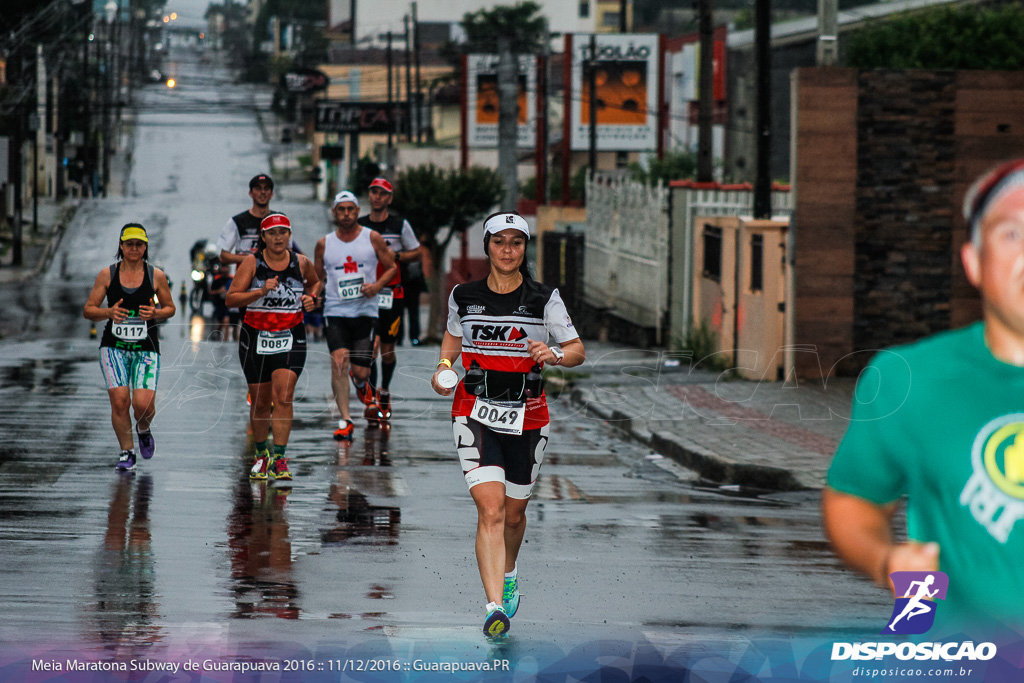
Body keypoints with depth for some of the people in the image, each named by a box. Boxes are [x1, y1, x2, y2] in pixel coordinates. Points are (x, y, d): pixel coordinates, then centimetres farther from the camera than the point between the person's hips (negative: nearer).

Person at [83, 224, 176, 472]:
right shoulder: (107, 275, 2)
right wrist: (108, 312, -15)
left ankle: (143, 431, 22)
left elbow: (170, 308, 14)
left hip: (146, 349, 0)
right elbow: (88, 310, 6)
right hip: (113, 347, 1)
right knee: (119, 400, -13)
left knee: (144, 403, -14)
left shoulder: (156, 276, 2)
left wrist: (156, 314, -9)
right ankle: (127, 452, 5)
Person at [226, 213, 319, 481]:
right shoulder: (252, 262, -5)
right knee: (260, 402, 9)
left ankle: (278, 459, -16)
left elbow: (315, 282, 25)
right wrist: (261, 291, -21)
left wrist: (311, 297, 4)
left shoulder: (301, 263, 2)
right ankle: (261, 453, 30)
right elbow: (231, 298, -9)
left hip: (291, 339, 0)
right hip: (256, 338, 0)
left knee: (283, 397, -15)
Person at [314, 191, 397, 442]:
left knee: (360, 371, -2)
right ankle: (345, 420, -15)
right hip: (335, 311, 1)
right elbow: (317, 277, 16)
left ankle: (361, 383, 38)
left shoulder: (372, 238, 2)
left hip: (365, 311, -1)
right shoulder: (324, 244, 6)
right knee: (338, 362, -17)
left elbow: (392, 267, 8)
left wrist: (377, 285, -11)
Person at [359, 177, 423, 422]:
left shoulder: (400, 225, 2)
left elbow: (416, 253, 7)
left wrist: (396, 256, -11)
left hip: (392, 294, -1)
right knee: (369, 347, -9)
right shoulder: (358, 226, 8)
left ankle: (385, 393, 26)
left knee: (387, 349, 5)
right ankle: (372, 399, -5)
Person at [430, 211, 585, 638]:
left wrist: (555, 355, -20)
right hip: (475, 412, -1)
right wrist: (443, 367, 2)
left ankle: (509, 573, 48)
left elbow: (578, 351, 2)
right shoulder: (464, 297, 1)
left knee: (514, 512, 16)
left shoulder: (544, 299, -3)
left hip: (526, 417, 1)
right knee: (490, 508, -17)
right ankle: (495, 606, -26)